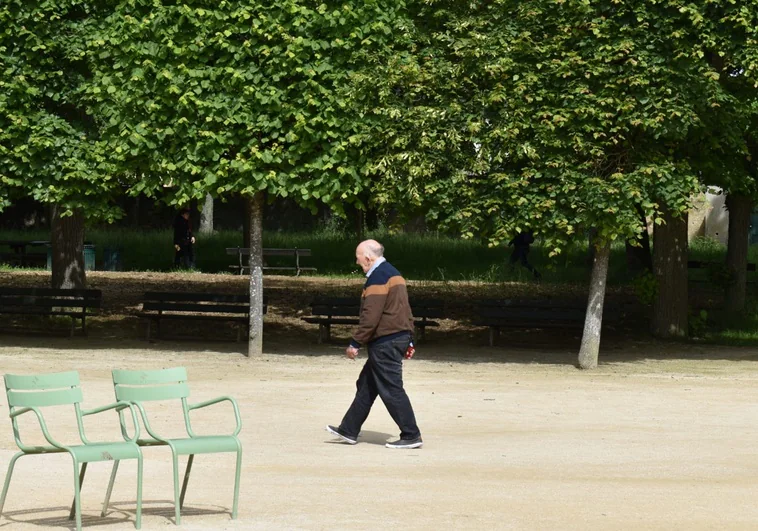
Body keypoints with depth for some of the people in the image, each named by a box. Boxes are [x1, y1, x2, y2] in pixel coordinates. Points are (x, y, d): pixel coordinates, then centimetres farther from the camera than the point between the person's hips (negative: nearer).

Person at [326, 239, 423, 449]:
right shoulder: (393, 273, 16)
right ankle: (348, 431, 21)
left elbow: (370, 316, -21)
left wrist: (355, 343, -15)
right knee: (366, 385, 15)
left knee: (391, 390, -6)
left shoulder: (377, 278, -17)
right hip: (400, 337, 11)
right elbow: (405, 311, 19)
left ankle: (411, 436, -4)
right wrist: (408, 340, 22)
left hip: (385, 343, -11)